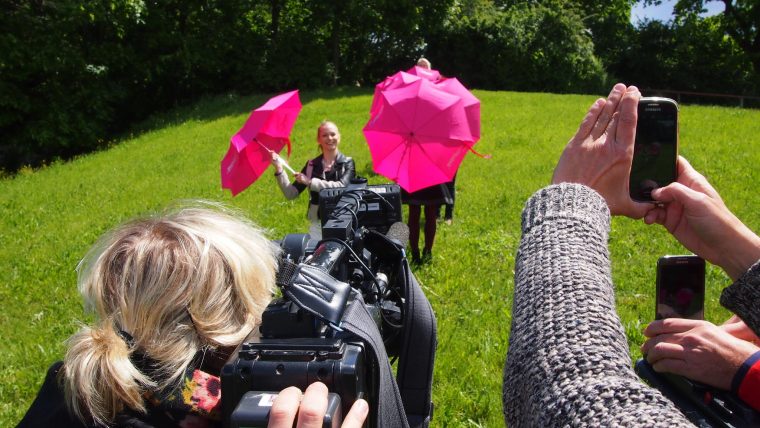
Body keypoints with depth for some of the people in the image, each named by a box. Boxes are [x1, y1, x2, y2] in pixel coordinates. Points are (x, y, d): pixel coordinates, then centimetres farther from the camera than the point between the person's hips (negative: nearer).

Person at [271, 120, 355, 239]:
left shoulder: (347, 163, 1)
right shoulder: (312, 165, 8)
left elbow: (341, 187, -18)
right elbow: (291, 194, 3)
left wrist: (310, 182, -15)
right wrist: (279, 168, -7)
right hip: (317, 223, 2)